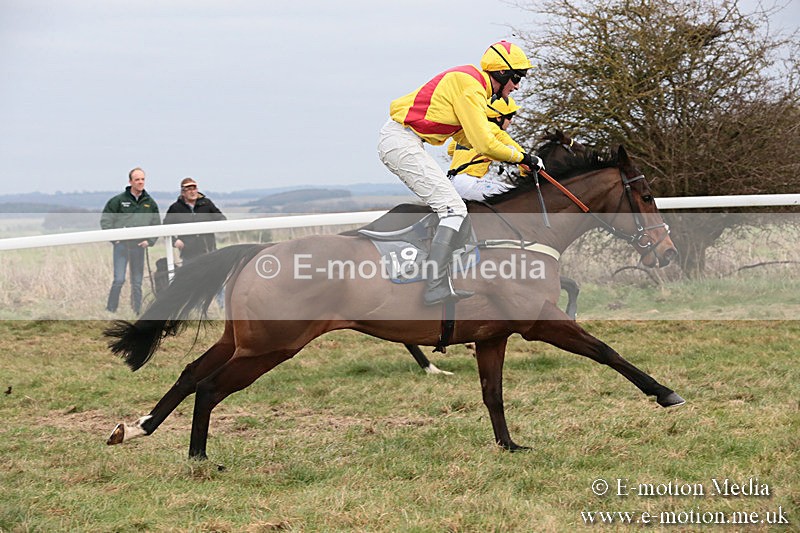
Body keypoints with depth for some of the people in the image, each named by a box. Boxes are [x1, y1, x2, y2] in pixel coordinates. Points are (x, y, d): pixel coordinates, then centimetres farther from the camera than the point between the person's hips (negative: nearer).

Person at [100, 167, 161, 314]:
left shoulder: (150, 203, 8)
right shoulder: (119, 200, -2)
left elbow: (156, 224, 16)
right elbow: (105, 219, 2)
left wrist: (149, 241, 3)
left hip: (139, 247, 3)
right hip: (121, 245, -3)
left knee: (137, 283, 7)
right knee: (119, 280, -12)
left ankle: (136, 312, 13)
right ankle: (110, 310, -3)